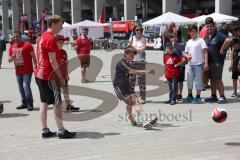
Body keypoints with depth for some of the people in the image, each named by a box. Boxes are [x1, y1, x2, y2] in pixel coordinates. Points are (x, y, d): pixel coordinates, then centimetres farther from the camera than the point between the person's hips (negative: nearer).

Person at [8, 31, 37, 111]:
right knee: (21, 88, 11)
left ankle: (30, 104, -5)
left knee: (26, 86, -13)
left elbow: (33, 56, -6)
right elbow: (9, 60, 14)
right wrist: (12, 57, -9)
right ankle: (24, 103, 22)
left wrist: (35, 66, -14)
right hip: (18, 71, 6)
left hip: (27, 70, -6)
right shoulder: (11, 47, 10)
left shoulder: (27, 45, -6)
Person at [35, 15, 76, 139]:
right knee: (57, 103, -3)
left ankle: (45, 131, 15)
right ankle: (61, 131, 2)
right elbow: (53, 61, -19)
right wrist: (61, 78, -13)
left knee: (44, 103, 11)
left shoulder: (41, 38, 14)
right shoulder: (51, 39, -15)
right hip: (49, 77, -9)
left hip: (39, 74, 9)